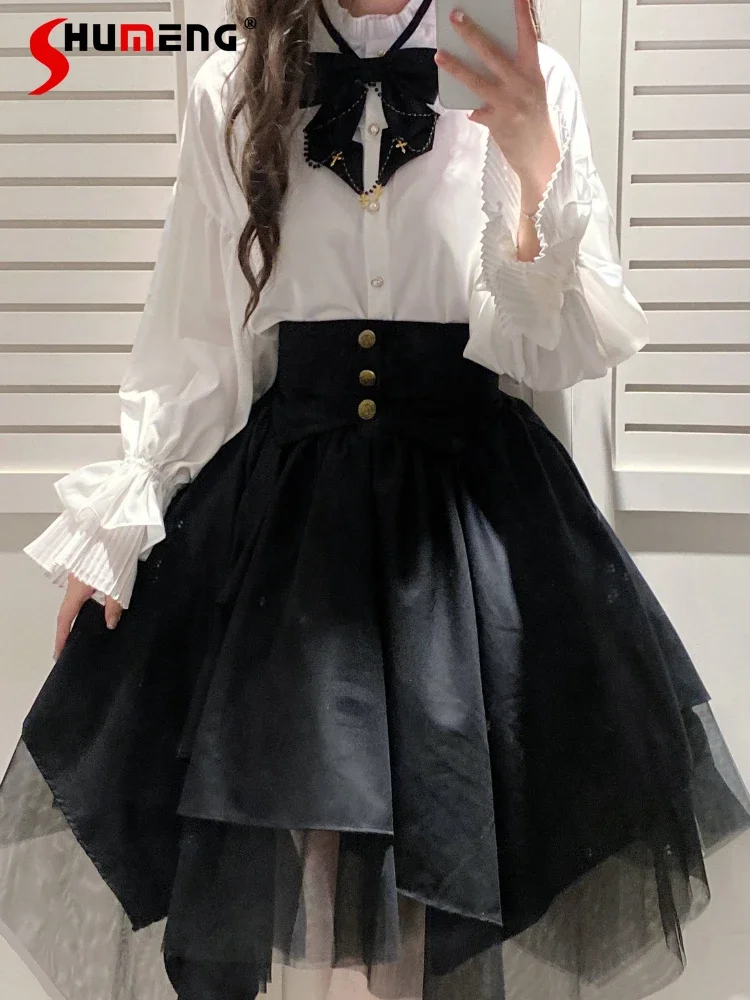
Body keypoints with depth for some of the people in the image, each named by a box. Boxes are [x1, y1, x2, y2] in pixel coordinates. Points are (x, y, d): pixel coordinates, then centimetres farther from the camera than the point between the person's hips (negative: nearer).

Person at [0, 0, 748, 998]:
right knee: (308, 836, 3)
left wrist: (536, 168, -20)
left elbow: (566, 350, -5)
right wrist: (110, 528, 5)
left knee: (445, 832, 5)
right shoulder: (231, 94, 2)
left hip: (472, 497, 0)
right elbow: (192, 348, 6)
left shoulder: (529, 83, -1)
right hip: (284, 502, 1)